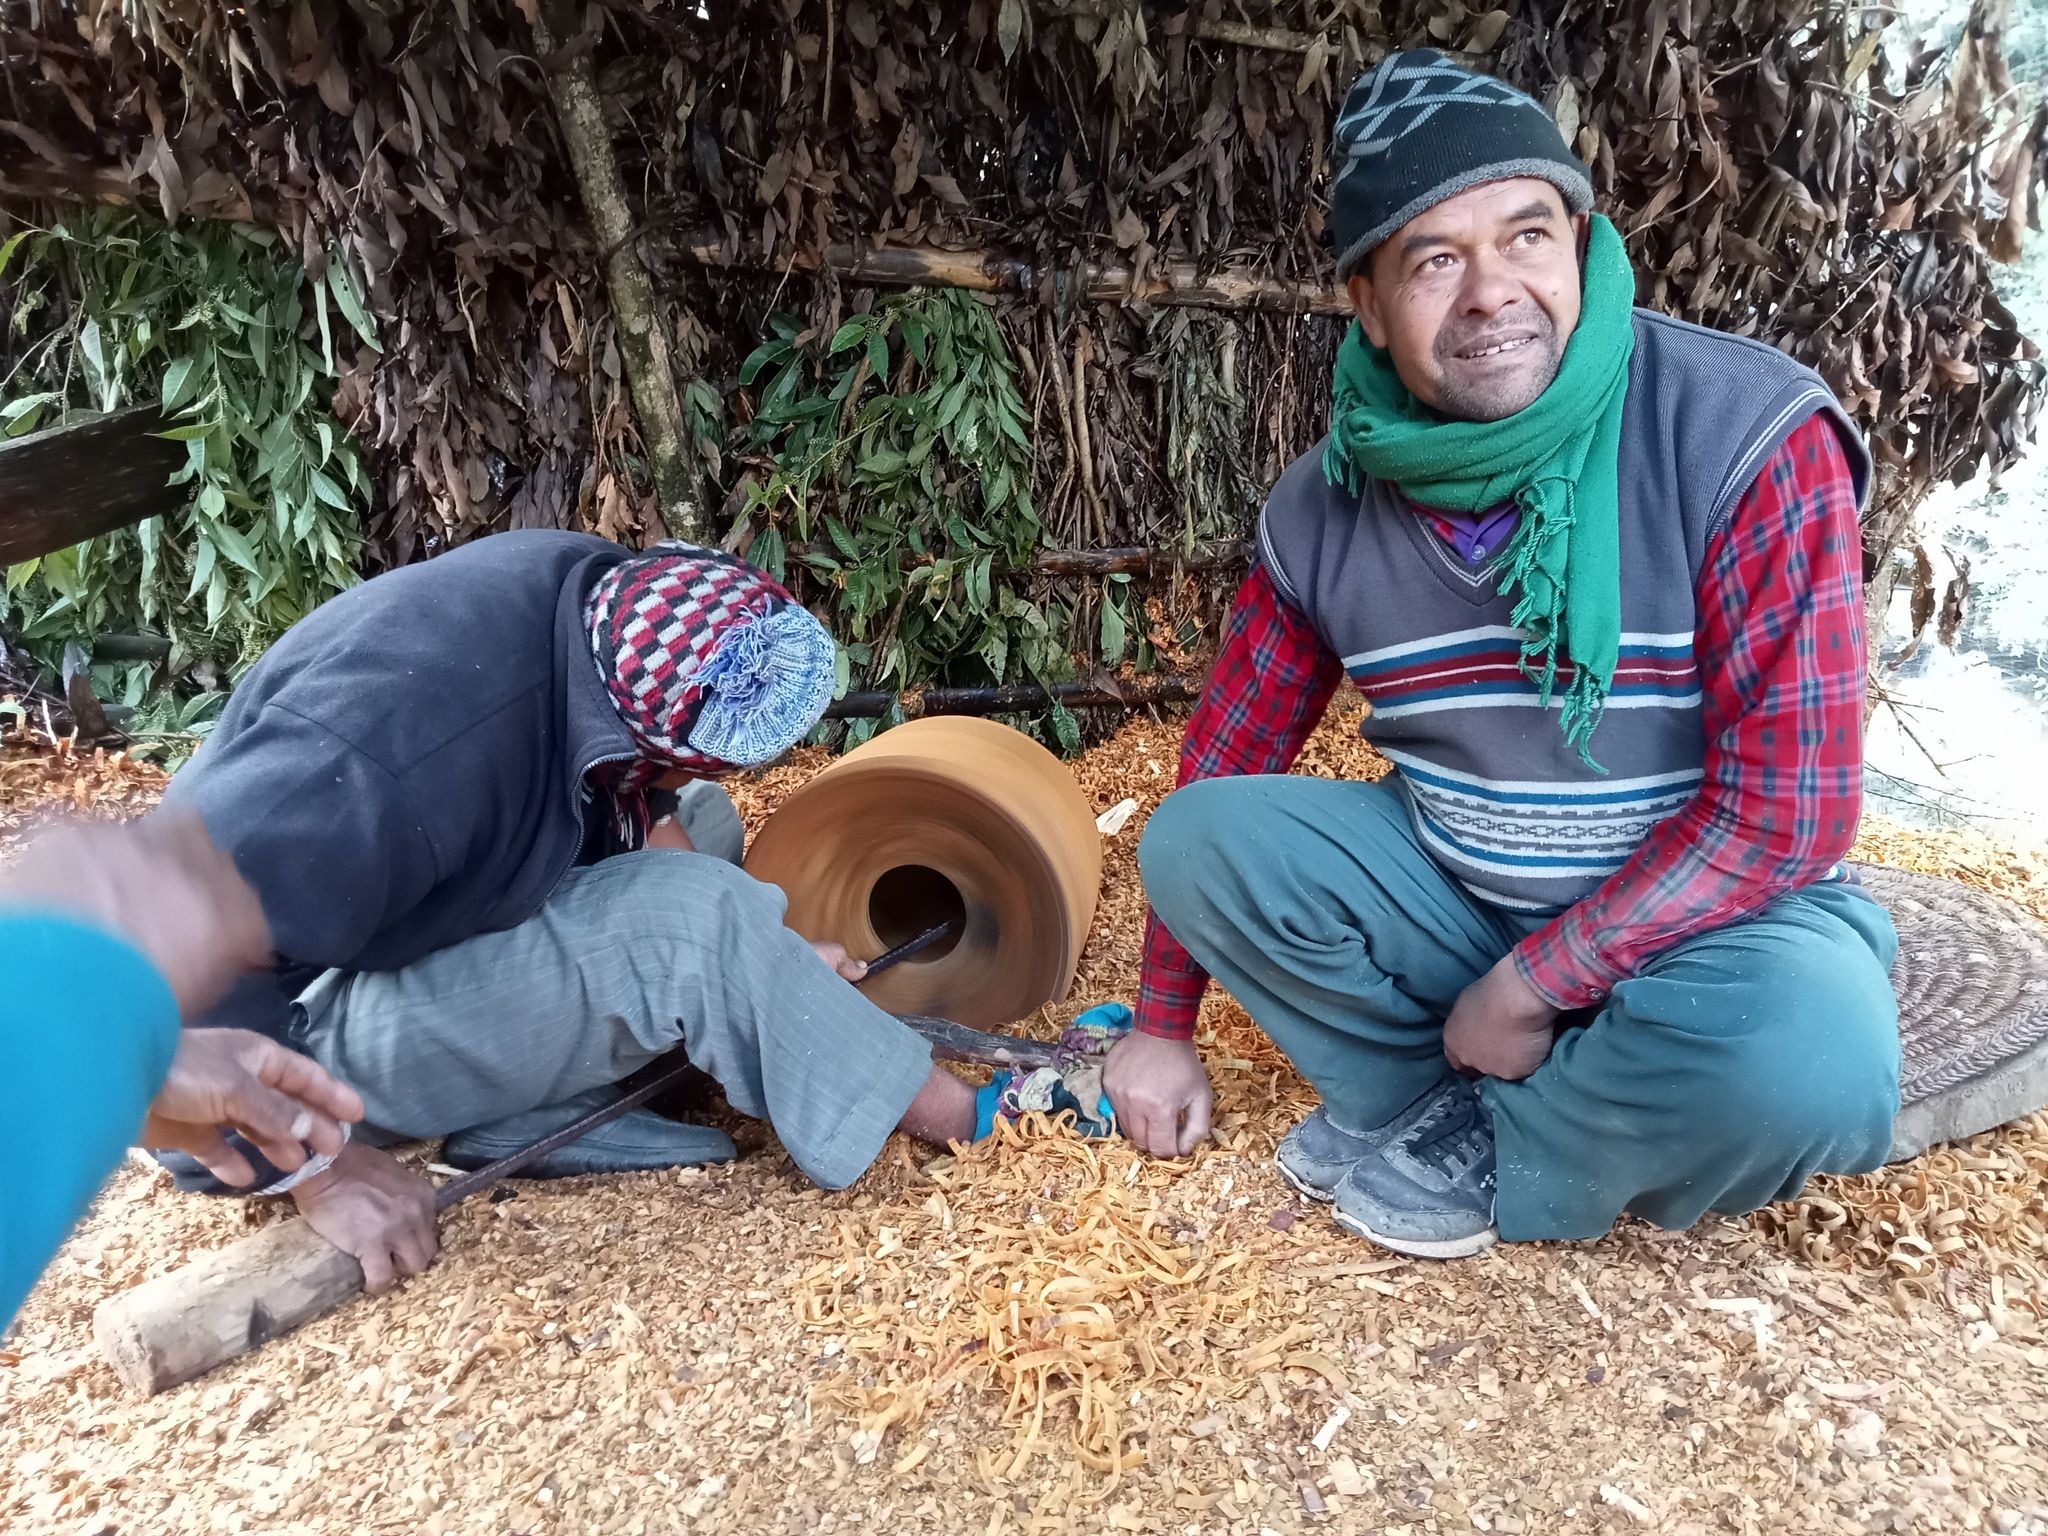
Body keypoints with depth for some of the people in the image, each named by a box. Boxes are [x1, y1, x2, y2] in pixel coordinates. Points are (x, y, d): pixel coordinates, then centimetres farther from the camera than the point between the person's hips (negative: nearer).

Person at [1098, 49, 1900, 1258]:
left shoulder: (1749, 434, -20)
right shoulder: (1324, 506, -8)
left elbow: (1789, 805, -22)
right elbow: (1227, 758, 1)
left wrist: (1531, 989, -22)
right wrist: (1163, 1028, 5)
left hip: (1707, 916, -2)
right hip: (1456, 891, 3)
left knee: (1812, 1050, -35)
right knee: (1197, 837, -15)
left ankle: (1483, 1154, -7)